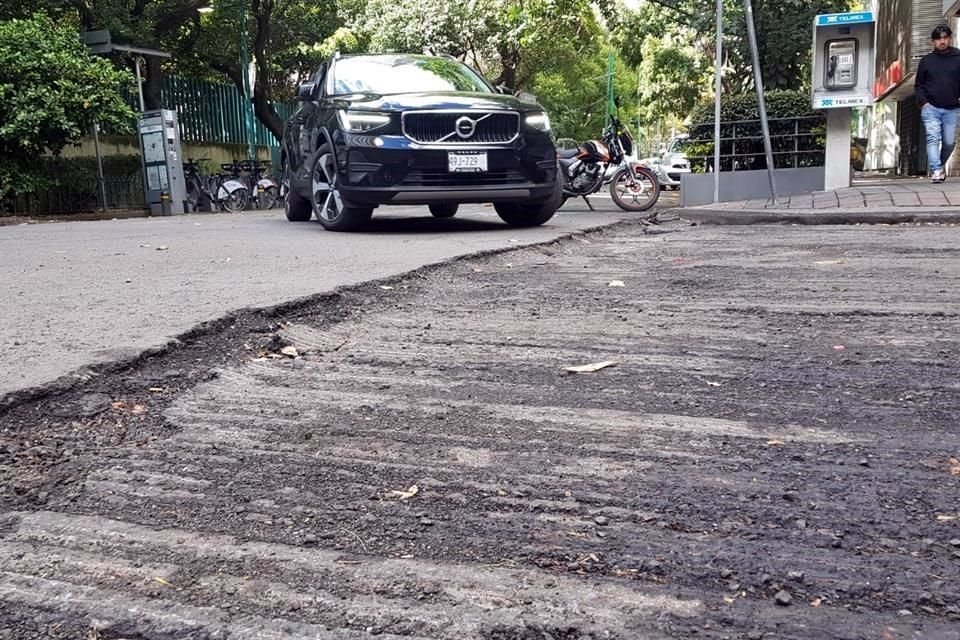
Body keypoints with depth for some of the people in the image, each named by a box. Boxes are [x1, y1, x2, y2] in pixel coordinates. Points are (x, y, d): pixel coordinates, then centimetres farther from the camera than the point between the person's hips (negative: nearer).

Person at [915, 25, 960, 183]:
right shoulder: (926, 61, 7)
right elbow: (919, 85, 11)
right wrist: (923, 102, -4)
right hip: (931, 108, -1)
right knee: (933, 138, -14)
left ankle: (940, 165, 29)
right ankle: (936, 170, -19)